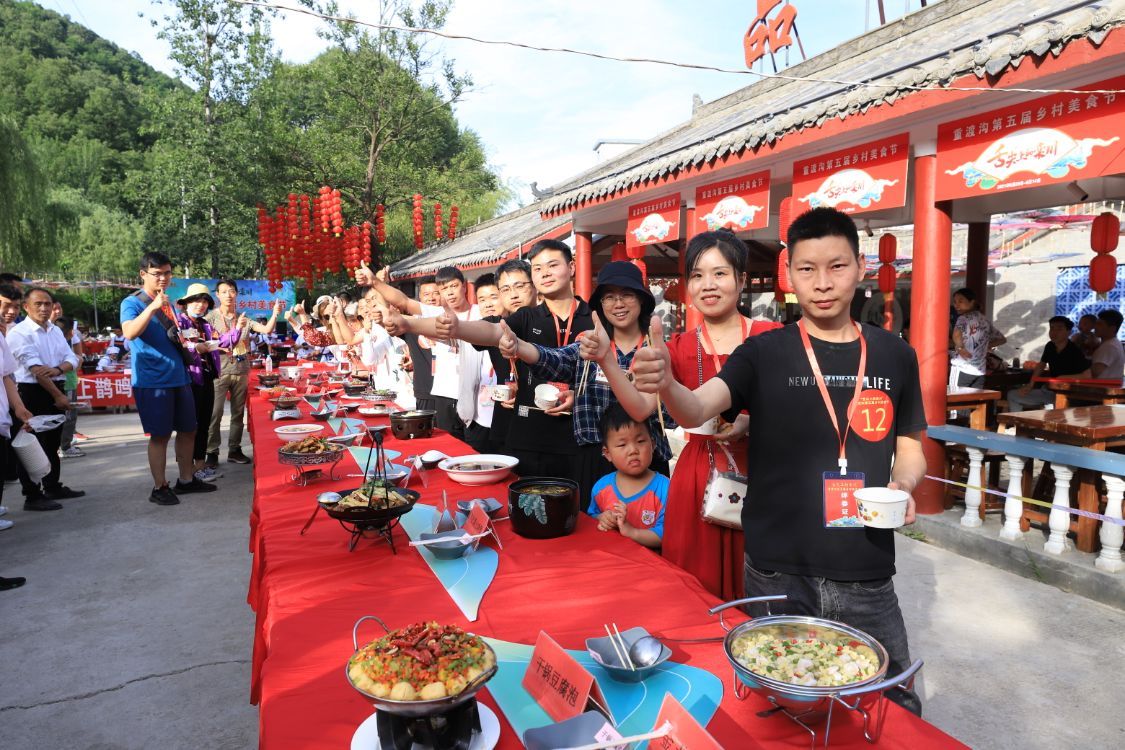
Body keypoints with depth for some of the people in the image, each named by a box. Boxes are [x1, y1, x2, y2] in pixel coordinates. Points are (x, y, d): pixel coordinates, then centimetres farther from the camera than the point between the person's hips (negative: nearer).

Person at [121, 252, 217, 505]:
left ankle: (186, 480, 25)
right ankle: (159, 488, 10)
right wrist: (153, 307, -33)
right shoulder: (132, 303, -7)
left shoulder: (168, 302, 14)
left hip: (179, 377, 7)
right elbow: (129, 333, -27)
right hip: (152, 380, -7)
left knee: (188, 429, 12)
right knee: (160, 435, -1)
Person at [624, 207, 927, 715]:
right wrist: (666, 385, -42)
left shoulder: (895, 356, 2)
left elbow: (910, 450, 12)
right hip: (777, 575, -2)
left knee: (894, 709, 18)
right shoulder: (763, 353, -6)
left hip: (867, 577, 2)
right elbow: (697, 410, -21)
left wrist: (903, 487, -10)